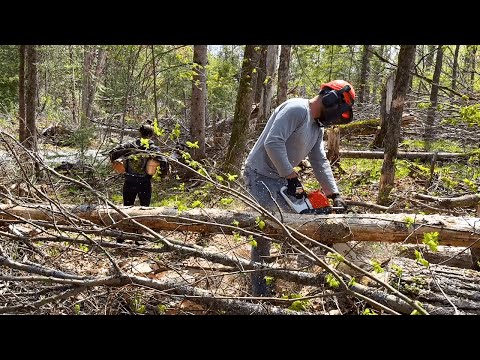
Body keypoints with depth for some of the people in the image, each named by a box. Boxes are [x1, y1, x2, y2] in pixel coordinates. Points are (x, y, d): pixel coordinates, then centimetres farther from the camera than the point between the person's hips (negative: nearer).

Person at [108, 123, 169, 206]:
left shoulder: (130, 145, -1)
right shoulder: (154, 149, -5)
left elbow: (112, 153, -4)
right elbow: (164, 162, -15)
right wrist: (164, 173, 3)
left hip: (129, 182, 1)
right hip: (145, 183, -1)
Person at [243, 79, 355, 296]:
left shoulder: (318, 127, 11)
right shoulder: (297, 109, -20)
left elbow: (320, 162, 9)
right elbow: (273, 142, -30)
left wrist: (335, 195, 0)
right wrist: (292, 178, -26)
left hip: (281, 178, 10)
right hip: (259, 174, -10)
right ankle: (260, 291, -4)